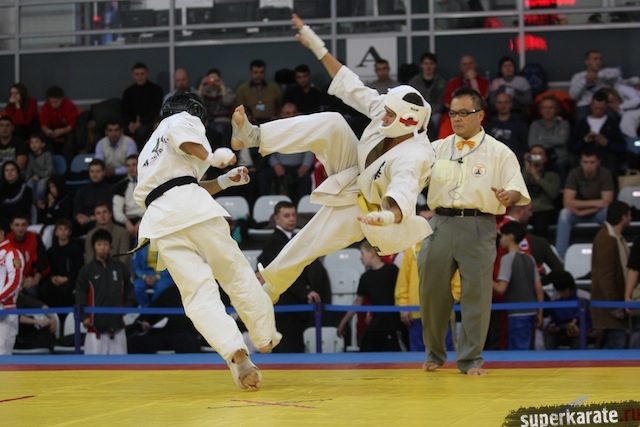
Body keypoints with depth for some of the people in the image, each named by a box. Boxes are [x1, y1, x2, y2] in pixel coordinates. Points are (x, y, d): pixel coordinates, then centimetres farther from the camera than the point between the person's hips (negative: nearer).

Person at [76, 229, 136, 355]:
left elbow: (129, 291, 12)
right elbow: (80, 295, -1)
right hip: (96, 326, -2)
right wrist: (84, 316, -10)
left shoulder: (120, 267, 7)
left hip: (117, 325, 2)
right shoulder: (87, 269, 0)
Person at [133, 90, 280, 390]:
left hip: (160, 220, 5)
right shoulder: (185, 119, 17)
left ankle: (235, 353, -25)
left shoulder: (149, 150, 38)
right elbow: (182, 135, -9)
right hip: (192, 208, -5)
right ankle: (266, 338, 22)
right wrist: (211, 157, 2)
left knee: (198, 292, -7)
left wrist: (225, 181, 35)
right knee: (236, 274, 12)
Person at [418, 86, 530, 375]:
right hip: (442, 224, 3)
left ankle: (470, 359, 7)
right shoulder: (437, 149, 13)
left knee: (476, 293, -4)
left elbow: (517, 190, -3)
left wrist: (508, 195, -25)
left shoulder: (499, 153, 4)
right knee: (432, 290, 6)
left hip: (478, 228, -3)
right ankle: (434, 353, 23)